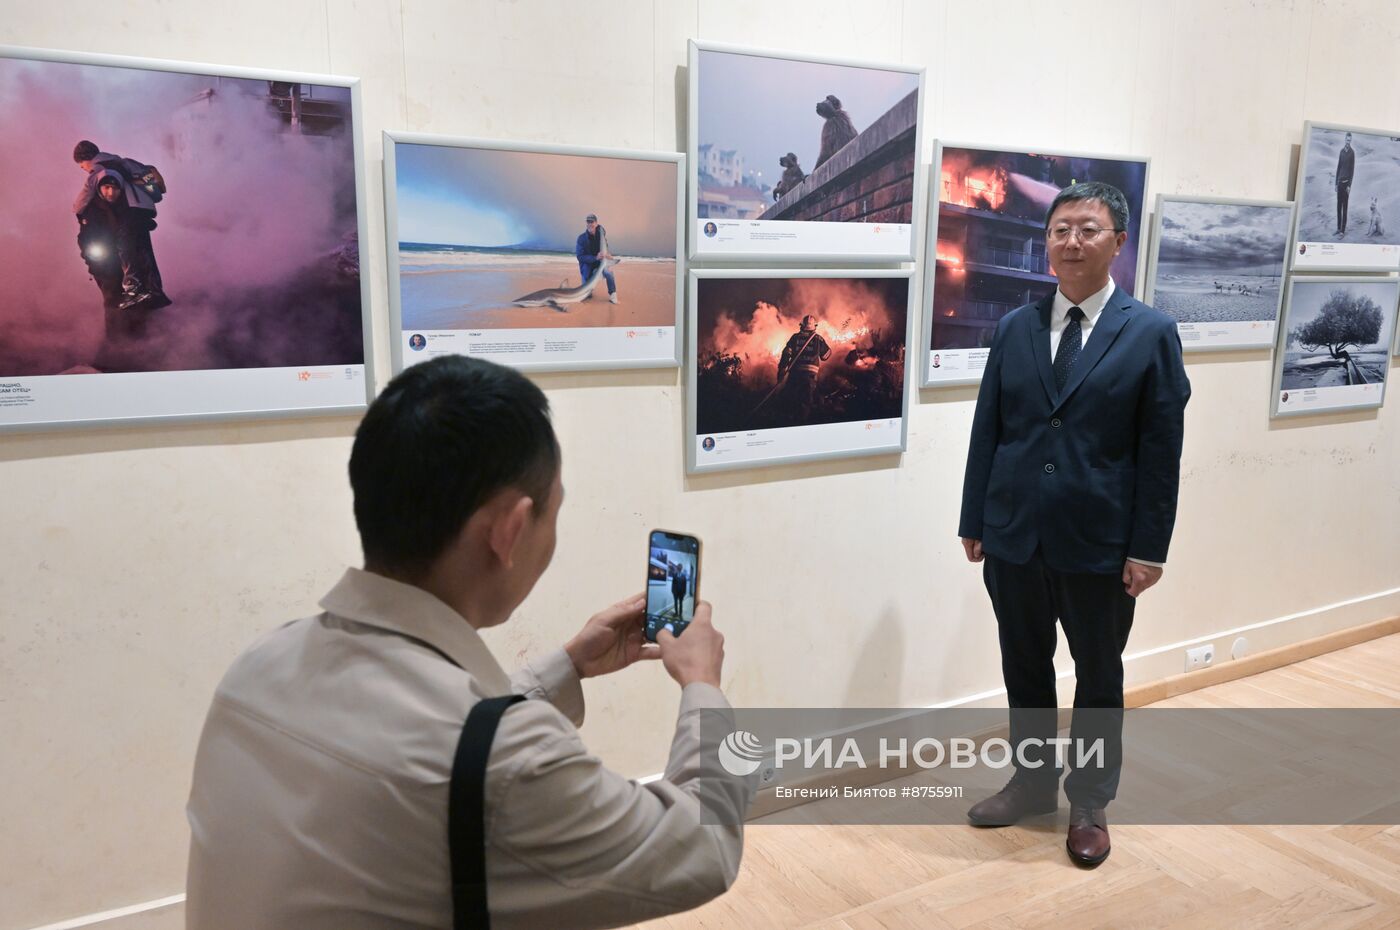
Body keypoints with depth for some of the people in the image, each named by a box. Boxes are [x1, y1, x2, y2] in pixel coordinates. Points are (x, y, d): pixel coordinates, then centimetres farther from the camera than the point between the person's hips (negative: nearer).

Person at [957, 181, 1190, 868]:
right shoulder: (1014, 328, 3)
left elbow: (1161, 450, -6)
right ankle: (1032, 783, 37)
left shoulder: (1152, 333, -5)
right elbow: (987, 431, 4)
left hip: (1101, 546, -2)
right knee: (1024, 671, 16)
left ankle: (1090, 805, 34)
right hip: (1014, 539, 3)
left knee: (1099, 680, 14)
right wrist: (975, 521, 3)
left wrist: (1149, 548, -9)